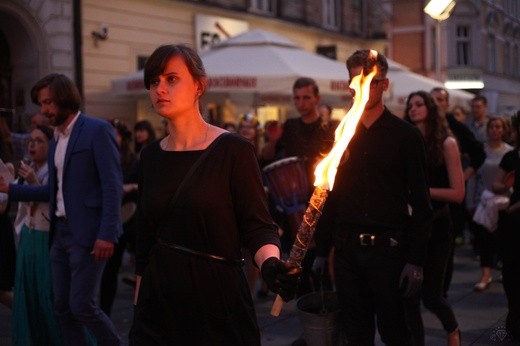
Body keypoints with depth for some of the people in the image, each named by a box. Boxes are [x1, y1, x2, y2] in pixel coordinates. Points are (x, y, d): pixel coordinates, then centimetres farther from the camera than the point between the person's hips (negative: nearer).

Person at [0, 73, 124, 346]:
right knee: (62, 307, 9)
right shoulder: (55, 140, 15)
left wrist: (107, 234, -21)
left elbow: (113, 185, -14)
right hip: (61, 232, 8)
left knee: (82, 305, -8)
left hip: (87, 233, -8)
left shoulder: (97, 130, -9)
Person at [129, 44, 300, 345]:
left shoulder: (234, 151, -10)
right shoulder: (151, 156, 5)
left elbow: (258, 227, -12)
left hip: (217, 301, -4)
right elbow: (146, 236, 9)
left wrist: (270, 264, -32)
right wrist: (138, 301, 10)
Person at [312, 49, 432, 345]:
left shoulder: (406, 136, -3)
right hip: (347, 249, 3)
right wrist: (322, 251, 7)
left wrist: (416, 261, -10)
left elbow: (421, 204, -5)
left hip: (388, 249, -3)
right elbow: (329, 196, 10)